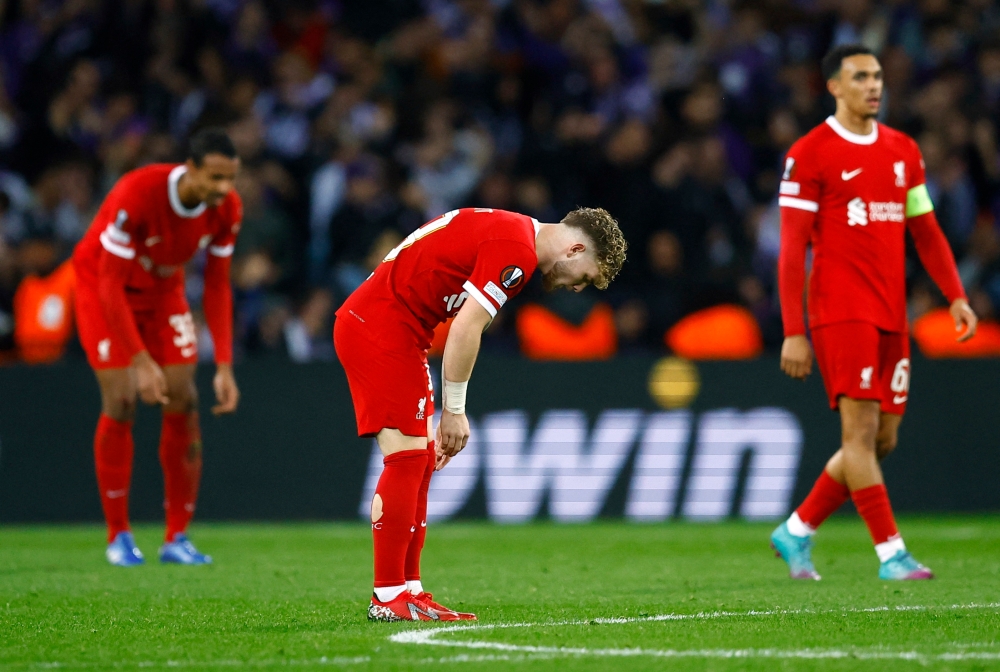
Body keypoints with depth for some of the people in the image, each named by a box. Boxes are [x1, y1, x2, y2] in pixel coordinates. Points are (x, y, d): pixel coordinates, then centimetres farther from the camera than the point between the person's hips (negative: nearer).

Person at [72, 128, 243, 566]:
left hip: (163, 288, 5)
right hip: (101, 281, -5)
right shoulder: (136, 195, -36)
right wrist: (141, 361, -33)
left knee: (183, 403, -7)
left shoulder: (226, 209, -20)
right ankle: (118, 536, -3)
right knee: (121, 402, -15)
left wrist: (224, 366, -15)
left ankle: (177, 538, 0)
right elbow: (111, 284, -30)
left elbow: (217, 287, -9)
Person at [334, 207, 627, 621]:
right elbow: (465, 329, -19)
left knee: (418, 463, 9)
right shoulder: (516, 251, -16)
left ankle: (407, 590, 10)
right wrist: (453, 411, -12)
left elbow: (462, 328, 19)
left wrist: (451, 413, 17)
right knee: (407, 459, -11)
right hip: (380, 327, -11)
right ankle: (389, 597, -10)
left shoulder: (510, 232, 17)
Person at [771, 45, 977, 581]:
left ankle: (796, 531, 20)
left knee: (881, 440, 7)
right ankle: (891, 554, -10)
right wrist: (793, 332, -11)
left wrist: (956, 296, 5)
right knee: (861, 430, -11)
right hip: (841, 311, -7)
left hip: (891, 315, 7)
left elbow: (926, 231, 19)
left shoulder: (902, 150, 14)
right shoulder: (810, 154, -4)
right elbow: (791, 249, -6)